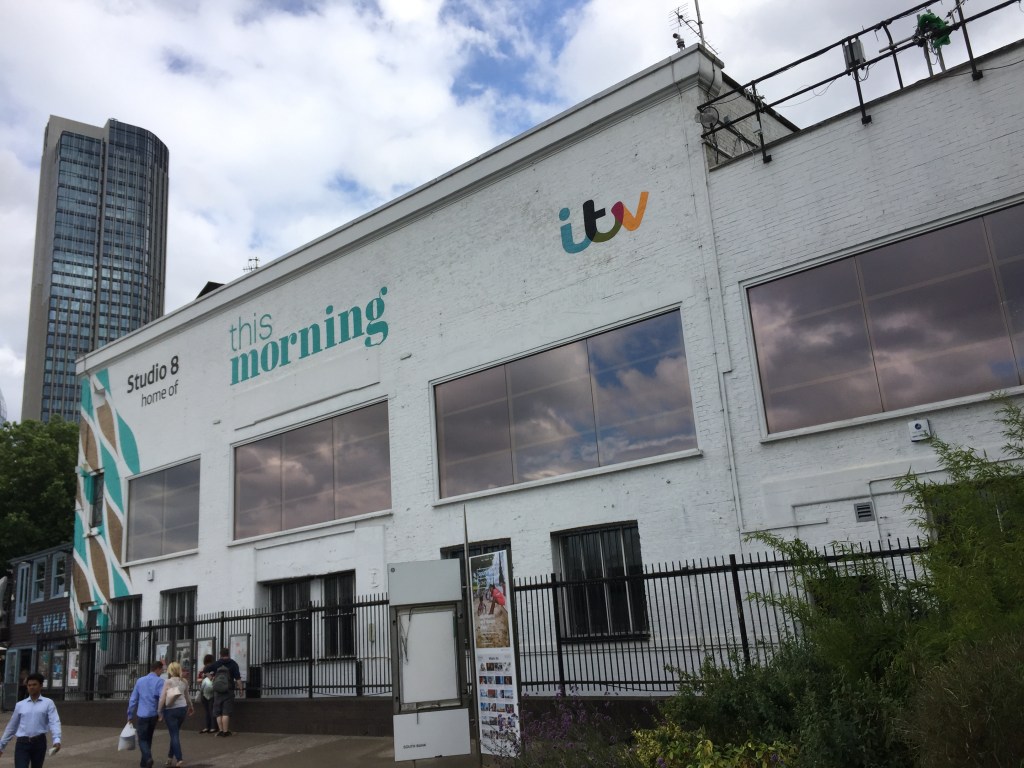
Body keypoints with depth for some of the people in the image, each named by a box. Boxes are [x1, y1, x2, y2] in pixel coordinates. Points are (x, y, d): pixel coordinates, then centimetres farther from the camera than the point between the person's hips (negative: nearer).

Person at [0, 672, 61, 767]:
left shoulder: (48, 703, 2)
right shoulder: (20, 705, 11)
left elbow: (54, 722, -9)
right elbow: (11, 726, 19)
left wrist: (57, 740, -25)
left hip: (39, 742, -1)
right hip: (22, 743, 1)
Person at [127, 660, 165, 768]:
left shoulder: (140, 680, 6)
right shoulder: (160, 681, -6)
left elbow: (133, 699, 8)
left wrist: (130, 715, 15)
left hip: (141, 715, 1)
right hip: (153, 714, -1)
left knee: (142, 739, 5)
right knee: (148, 738, 17)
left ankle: (148, 758, -18)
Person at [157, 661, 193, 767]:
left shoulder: (168, 682, -11)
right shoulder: (184, 681, 5)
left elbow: (163, 697, -14)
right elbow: (187, 696, 15)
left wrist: (159, 711, -7)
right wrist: (190, 707, 30)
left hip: (170, 710, -5)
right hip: (182, 708, 5)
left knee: (174, 735, -1)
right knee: (175, 734, 18)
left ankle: (179, 759, -7)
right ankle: (170, 757, 26)